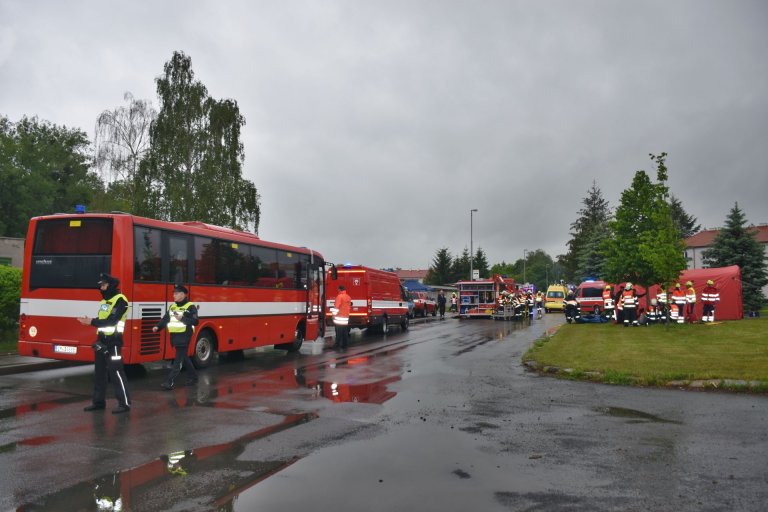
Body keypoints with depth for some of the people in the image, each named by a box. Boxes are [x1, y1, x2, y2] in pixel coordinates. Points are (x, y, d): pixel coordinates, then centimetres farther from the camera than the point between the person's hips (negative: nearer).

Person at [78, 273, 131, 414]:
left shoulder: (120, 300, -12)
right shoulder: (104, 300, 16)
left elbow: (112, 321, -20)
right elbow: (103, 320, 16)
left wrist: (92, 322, -20)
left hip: (113, 342, -9)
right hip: (101, 340, 9)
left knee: (116, 372, -9)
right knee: (99, 372, 12)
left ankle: (125, 403, -6)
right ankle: (99, 401, 21)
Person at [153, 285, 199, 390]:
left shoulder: (190, 307, -8)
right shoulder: (172, 306, 13)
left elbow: (195, 321, -16)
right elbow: (165, 319, 10)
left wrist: (182, 318, -25)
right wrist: (158, 327, -6)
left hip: (184, 336, -8)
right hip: (174, 336, 8)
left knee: (178, 360, -7)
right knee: (184, 357, 17)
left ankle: (170, 382, -9)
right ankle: (193, 376, 32)